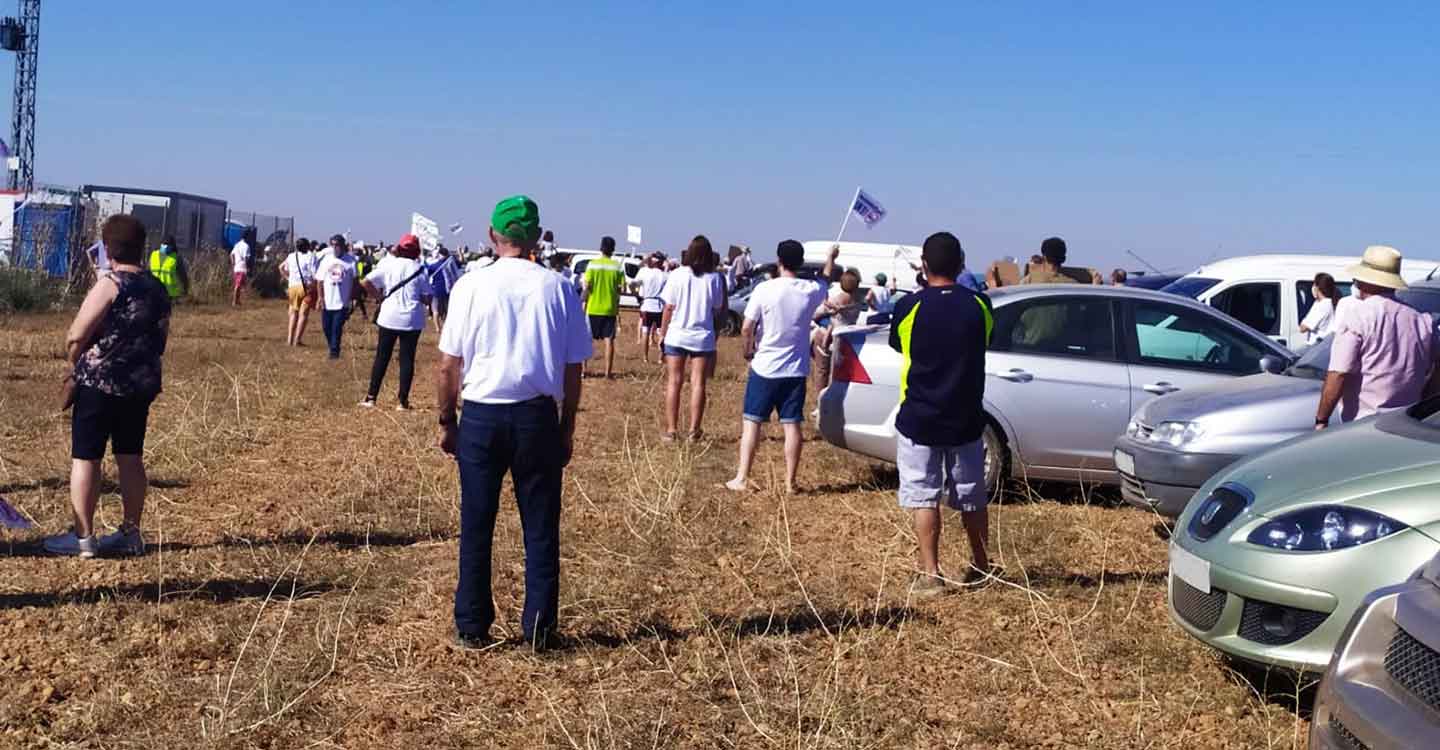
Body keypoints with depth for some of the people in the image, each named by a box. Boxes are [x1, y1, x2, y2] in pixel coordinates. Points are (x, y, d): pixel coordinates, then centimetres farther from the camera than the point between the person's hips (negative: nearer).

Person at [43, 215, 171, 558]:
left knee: (85, 457, 1)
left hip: (99, 382, -7)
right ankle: (131, 534, 18)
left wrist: (75, 364, 5)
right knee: (131, 457, 12)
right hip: (142, 384, 7)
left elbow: (76, 336, -13)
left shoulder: (109, 285, -14)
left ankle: (83, 537, 4)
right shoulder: (159, 290, 7)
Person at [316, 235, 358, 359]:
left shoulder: (350, 260, -3)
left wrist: (352, 298, -5)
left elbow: (354, 281, -1)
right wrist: (320, 298, 1)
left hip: (342, 302, -3)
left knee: (337, 327, -7)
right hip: (327, 301, 3)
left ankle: (334, 350, 1)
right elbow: (320, 281, 8)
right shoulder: (326, 260, 5)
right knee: (327, 327, 10)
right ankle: (331, 347, 28)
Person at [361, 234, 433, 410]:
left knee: (382, 357, 10)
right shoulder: (419, 269, -2)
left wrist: (379, 296, 6)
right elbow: (427, 299, -3)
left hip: (389, 318, 1)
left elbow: (365, 282, -6)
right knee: (407, 359, 4)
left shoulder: (388, 265, 0)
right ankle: (403, 401, 5)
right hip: (412, 320, -1)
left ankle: (371, 397, 11)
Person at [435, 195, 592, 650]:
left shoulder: (472, 285, -5)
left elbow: (449, 365, -4)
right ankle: (538, 628, 13)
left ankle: (472, 627, 17)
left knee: (477, 527, 10)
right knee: (541, 528, 9)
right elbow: (572, 369, 1)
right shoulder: (558, 289, -1)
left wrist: (446, 420, 8)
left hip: (481, 416, 0)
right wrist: (567, 428, 11)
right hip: (538, 417, 1)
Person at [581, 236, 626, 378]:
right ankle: (608, 371, 4)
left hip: (593, 308, -1)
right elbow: (621, 287, -4)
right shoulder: (618, 266, -2)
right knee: (609, 340, 4)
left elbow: (587, 286, -9)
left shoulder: (593, 264, -6)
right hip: (610, 308, 1)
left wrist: (584, 303, 3)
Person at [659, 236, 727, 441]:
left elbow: (668, 308, -3)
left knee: (673, 382, 7)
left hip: (676, 335, 0)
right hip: (703, 337, 0)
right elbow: (717, 310, 1)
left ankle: (671, 428, 7)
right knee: (698, 383, 6)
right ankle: (694, 428, 6)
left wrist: (662, 334, 5)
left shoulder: (677, 275, -5)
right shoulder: (715, 278, -3)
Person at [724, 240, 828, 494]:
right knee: (792, 425, 6)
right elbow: (825, 284, 22)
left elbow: (746, 329, -11)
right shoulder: (811, 291, -4)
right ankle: (790, 483, 10)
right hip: (796, 369, 3)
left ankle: (741, 479, 7)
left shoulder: (764, 289, -14)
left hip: (765, 367, -2)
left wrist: (749, 349, 8)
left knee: (751, 421, 6)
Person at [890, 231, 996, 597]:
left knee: (923, 497, 4)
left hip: (919, 420, -3)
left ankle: (930, 574, 1)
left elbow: (897, 345, 5)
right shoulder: (979, 305, -5)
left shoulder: (910, 306, -12)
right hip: (966, 421, 3)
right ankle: (981, 568, 27)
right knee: (972, 498, 15)